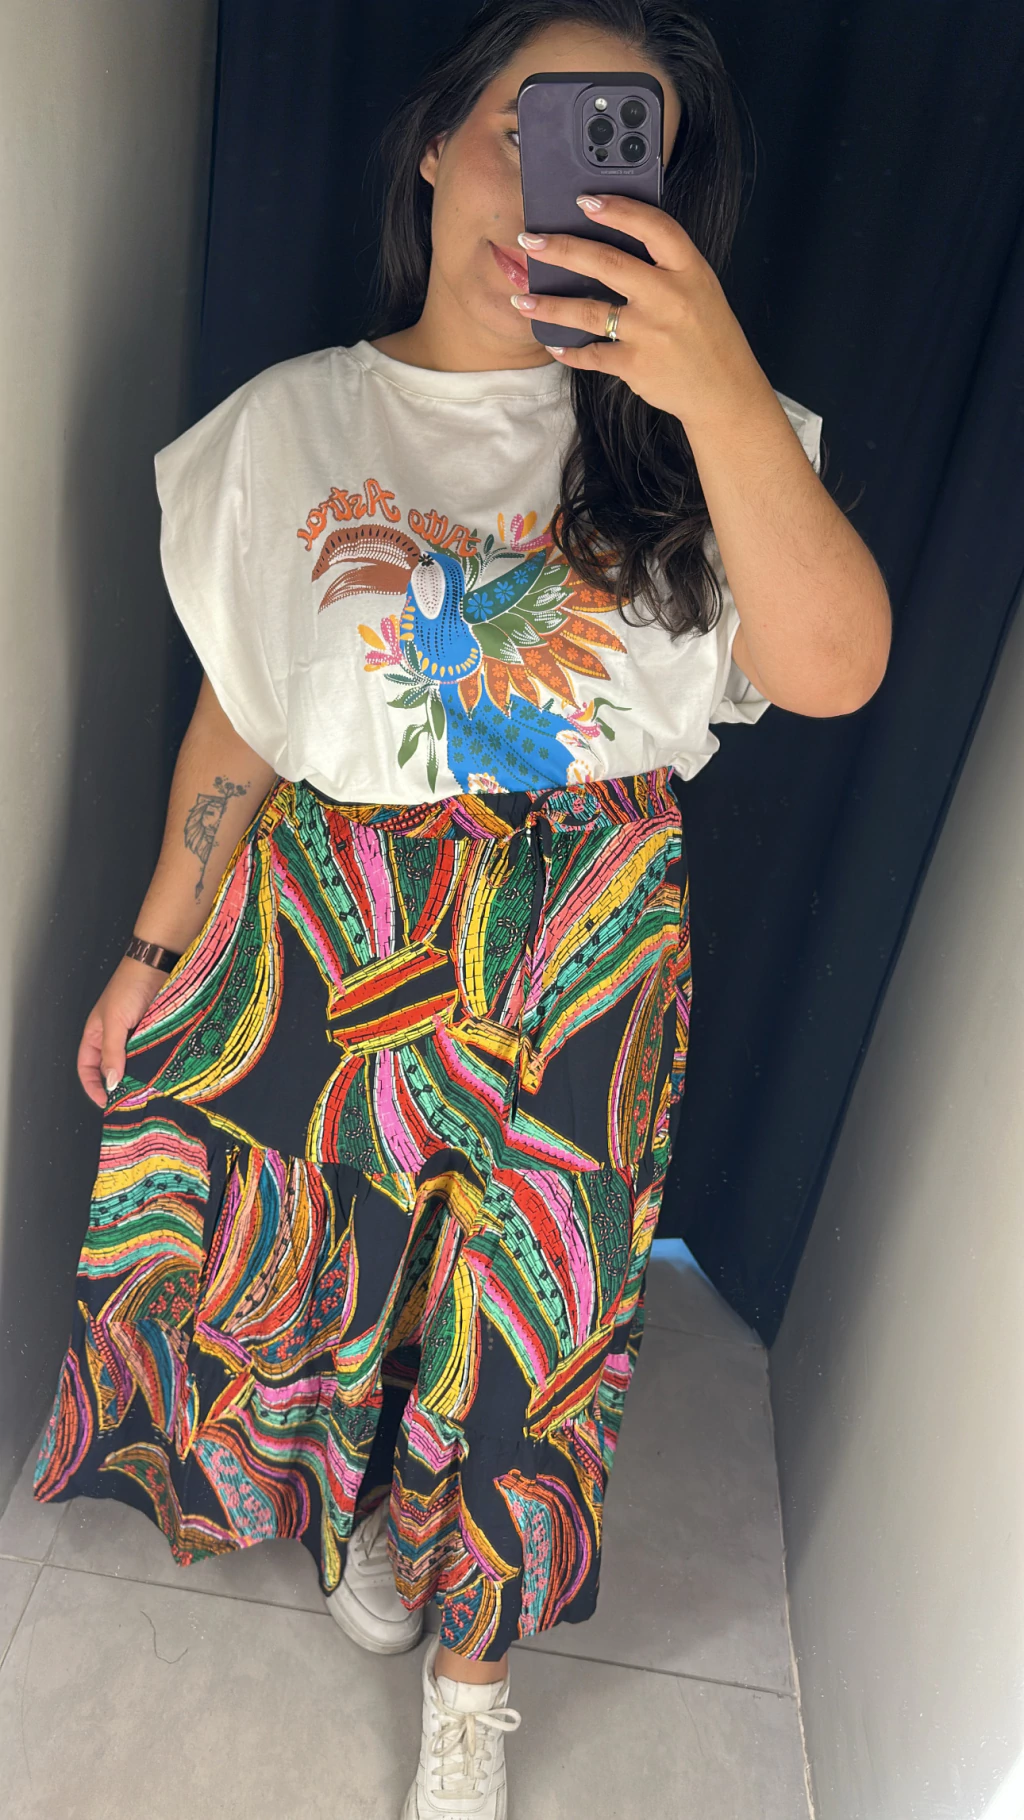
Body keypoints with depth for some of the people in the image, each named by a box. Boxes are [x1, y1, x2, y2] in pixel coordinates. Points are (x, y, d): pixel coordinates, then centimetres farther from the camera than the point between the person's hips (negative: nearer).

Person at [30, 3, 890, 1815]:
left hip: (584, 954, 0)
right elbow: (236, 713, 5)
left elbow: (833, 671, -18)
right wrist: (152, 949, 6)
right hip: (324, 923, 1)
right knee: (294, 1245, 14)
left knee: (527, 1307, 11)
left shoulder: (676, 434, -2)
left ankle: (471, 1669, 40)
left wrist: (724, 392, -31)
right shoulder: (291, 423, 1)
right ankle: (347, 1494, 53)